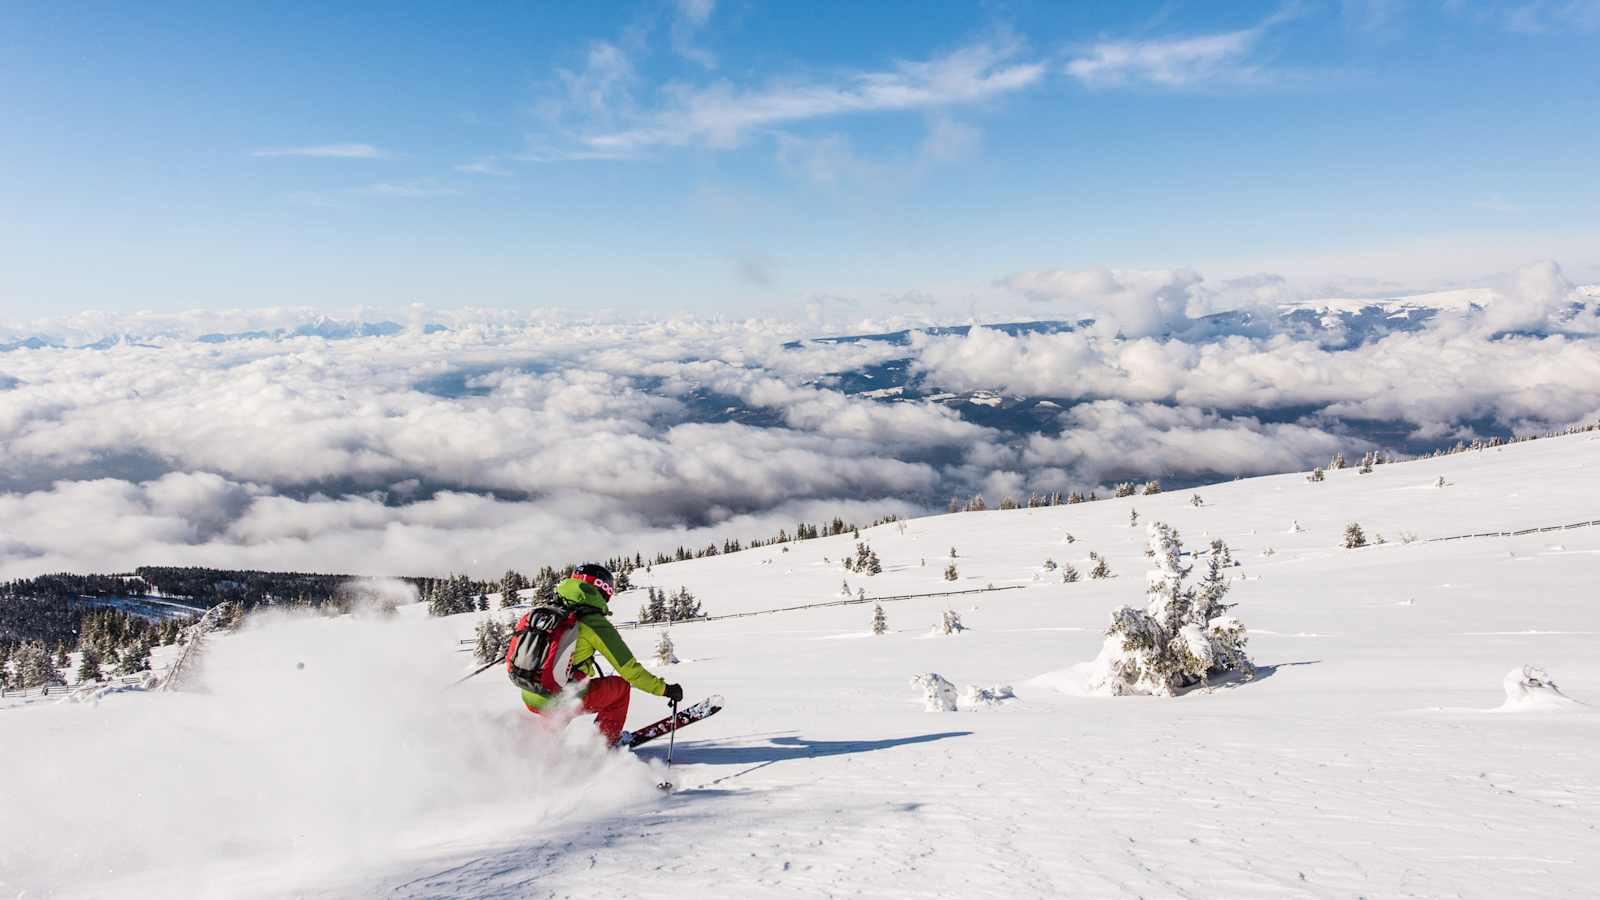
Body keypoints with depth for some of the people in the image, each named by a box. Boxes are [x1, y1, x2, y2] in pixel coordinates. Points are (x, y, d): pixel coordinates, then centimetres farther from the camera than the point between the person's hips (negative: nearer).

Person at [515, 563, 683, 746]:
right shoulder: (594, 623, -8)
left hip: (530, 698, 6)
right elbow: (629, 669, -8)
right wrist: (664, 689, 2)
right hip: (562, 701, -6)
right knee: (620, 685, 15)